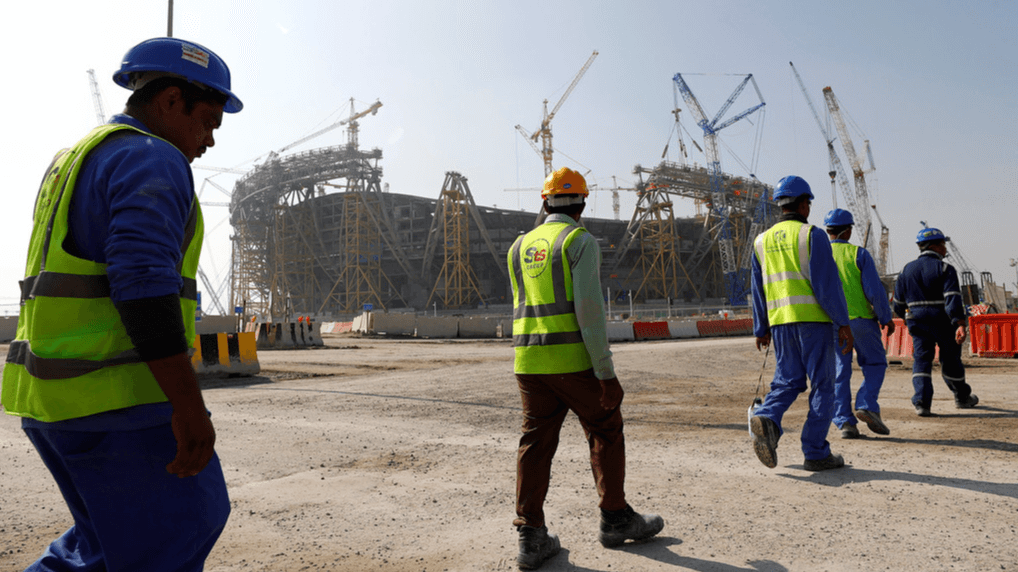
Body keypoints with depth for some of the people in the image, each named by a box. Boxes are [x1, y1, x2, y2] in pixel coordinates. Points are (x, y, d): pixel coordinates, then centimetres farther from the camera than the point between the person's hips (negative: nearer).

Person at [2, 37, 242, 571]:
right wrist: (189, 405, -25)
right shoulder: (153, 160, -12)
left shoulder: (76, 160, 20)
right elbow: (143, 281, -25)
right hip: (118, 402, -10)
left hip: (55, 394, 10)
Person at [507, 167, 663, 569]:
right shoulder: (581, 242, -6)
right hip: (575, 359, -5)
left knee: (536, 443, 7)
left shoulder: (520, 247, 13)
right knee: (605, 432, 12)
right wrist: (607, 373, -15)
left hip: (529, 361, 5)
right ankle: (616, 519, 23)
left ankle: (531, 538, 5)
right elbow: (589, 308, -16)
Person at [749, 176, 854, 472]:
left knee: (787, 381, 12)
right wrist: (843, 323, -6)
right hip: (813, 319, -5)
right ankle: (816, 453, 5)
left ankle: (766, 418, -15)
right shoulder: (812, 235, -4)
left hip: (780, 322, 5)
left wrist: (761, 330, 20)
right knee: (822, 384, 4)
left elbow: (758, 289, 15)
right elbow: (827, 282, -10)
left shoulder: (762, 240, 12)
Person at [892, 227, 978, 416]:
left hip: (918, 322, 3)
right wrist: (961, 324, -25)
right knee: (950, 360, 12)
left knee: (921, 360, 2)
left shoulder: (906, 270, 7)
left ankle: (921, 402, -13)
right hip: (944, 322, -2)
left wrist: (907, 317, 29)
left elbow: (898, 304, 11)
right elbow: (953, 299, -20)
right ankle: (962, 398, 33)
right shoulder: (945, 269, -7)